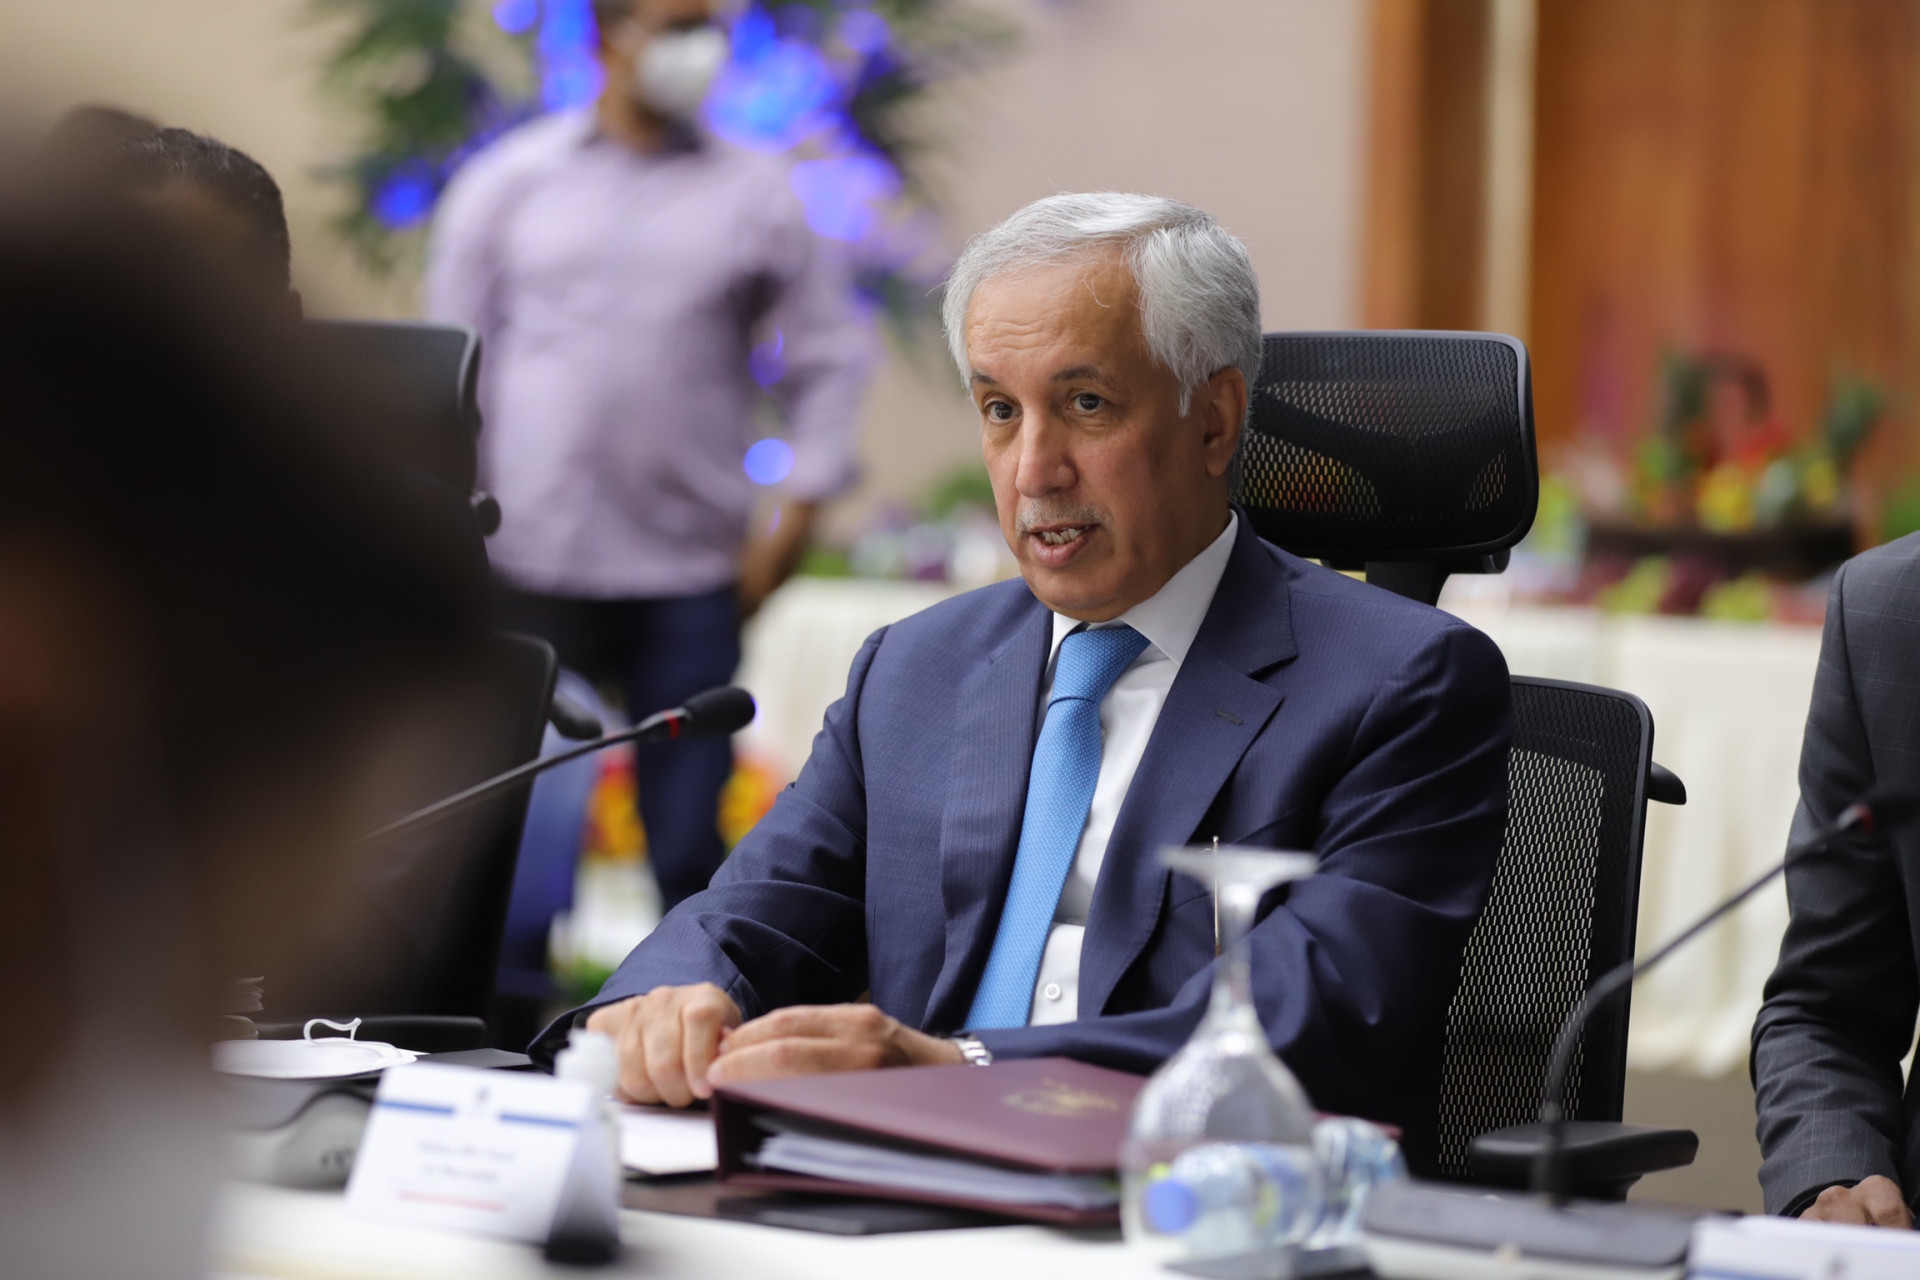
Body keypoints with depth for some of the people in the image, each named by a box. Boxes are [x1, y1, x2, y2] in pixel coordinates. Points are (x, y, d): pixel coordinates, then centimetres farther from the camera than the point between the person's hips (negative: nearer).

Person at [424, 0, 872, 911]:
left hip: (693, 573, 0)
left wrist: (797, 515, 2)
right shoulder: (508, 182, 7)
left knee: (689, 835, 1)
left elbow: (829, 356, 10)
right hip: (534, 559, 0)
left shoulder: (755, 197, 7)